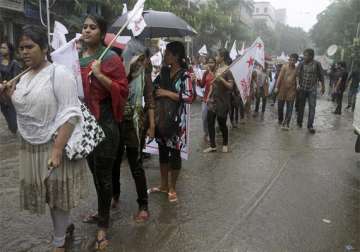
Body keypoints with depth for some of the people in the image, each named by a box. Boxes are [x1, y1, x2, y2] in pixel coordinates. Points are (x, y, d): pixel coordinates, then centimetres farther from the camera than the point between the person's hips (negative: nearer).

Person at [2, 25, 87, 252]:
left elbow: (70, 114, -21)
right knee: (48, 193, 17)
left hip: (53, 145, -7)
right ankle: (65, 225, 40)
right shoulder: (24, 78, 9)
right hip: (30, 147, 7)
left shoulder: (59, 74, -14)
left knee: (57, 194, 7)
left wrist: (57, 150, -26)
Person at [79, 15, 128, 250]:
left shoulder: (111, 58, -9)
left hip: (104, 122, -7)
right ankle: (103, 211, 38)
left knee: (103, 172, 1)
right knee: (94, 170, 18)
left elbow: (122, 90, -14)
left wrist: (100, 75, -22)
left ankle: (103, 225, 15)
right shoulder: (77, 57, 10)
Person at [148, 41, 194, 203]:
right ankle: (164, 184, 29)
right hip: (161, 117, 6)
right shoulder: (164, 71, 8)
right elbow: (154, 86, 20)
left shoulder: (184, 75, -11)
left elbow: (189, 97, -21)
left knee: (174, 153, 3)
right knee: (162, 151, 14)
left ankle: (172, 188, 18)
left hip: (175, 119, -6)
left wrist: (167, 93, -19)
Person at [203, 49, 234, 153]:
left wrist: (222, 79, -31)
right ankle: (212, 146, 13)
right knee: (210, 122, 3)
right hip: (213, 99, 7)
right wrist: (209, 96, 12)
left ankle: (225, 144, 26)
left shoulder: (228, 70, -11)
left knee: (222, 123, 4)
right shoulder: (217, 68, 9)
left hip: (222, 101, -7)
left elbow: (231, 86, -18)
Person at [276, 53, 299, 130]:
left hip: (291, 90, 0)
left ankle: (286, 123, -4)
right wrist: (277, 87, -7)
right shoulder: (284, 67, -2)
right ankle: (280, 120, 29)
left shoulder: (297, 69, 1)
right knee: (280, 106, 9)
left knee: (289, 108, -5)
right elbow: (280, 77, -3)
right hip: (282, 89, 0)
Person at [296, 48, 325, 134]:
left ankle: (310, 126, 0)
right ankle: (299, 122, 26)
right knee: (301, 106, 11)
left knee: (312, 107, -5)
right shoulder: (301, 64, -2)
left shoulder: (317, 64, -6)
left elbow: (321, 76, 2)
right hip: (302, 88, 2)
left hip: (312, 89, -2)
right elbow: (297, 75, 3)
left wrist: (323, 87, 6)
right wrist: (298, 85, -5)